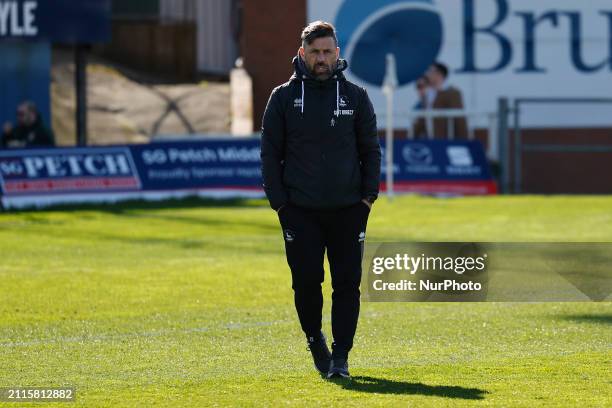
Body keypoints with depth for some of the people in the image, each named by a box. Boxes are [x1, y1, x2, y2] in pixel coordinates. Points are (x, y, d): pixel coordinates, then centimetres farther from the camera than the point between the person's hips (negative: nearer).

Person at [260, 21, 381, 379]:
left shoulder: (356, 96, 6)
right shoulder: (284, 97, 4)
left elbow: (370, 150, 9)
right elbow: (271, 153, 5)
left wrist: (369, 195, -1)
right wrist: (279, 201, -3)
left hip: (348, 209, 1)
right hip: (300, 211, 0)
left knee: (348, 282, -3)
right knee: (306, 281, -2)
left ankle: (341, 355, 4)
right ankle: (315, 340, 21)